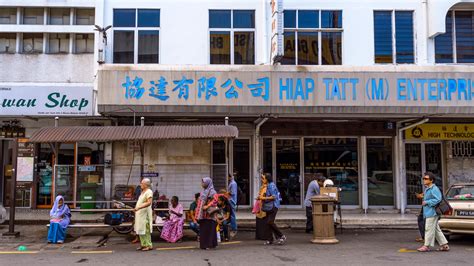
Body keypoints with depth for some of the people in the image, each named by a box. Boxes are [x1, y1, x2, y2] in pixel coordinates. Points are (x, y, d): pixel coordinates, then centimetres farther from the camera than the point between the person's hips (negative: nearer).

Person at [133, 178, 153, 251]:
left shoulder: (149, 192, -14)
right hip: (140, 214, 10)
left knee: (146, 230, -8)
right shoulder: (143, 192, 15)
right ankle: (143, 244, 20)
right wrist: (136, 208, 17)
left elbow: (149, 202, -26)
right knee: (140, 230, 12)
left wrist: (139, 207, -32)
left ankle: (149, 245, -3)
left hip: (145, 214, -10)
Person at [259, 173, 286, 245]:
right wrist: (261, 198, 10)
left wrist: (264, 198, -16)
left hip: (273, 206, -10)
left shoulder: (271, 185, -13)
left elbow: (274, 197, -20)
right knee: (268, 223, 7)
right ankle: (269, 240, 11)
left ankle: (282, 236, -4)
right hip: (268, 207, 10)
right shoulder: (267, 186, 16)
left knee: (270, 222, -15)